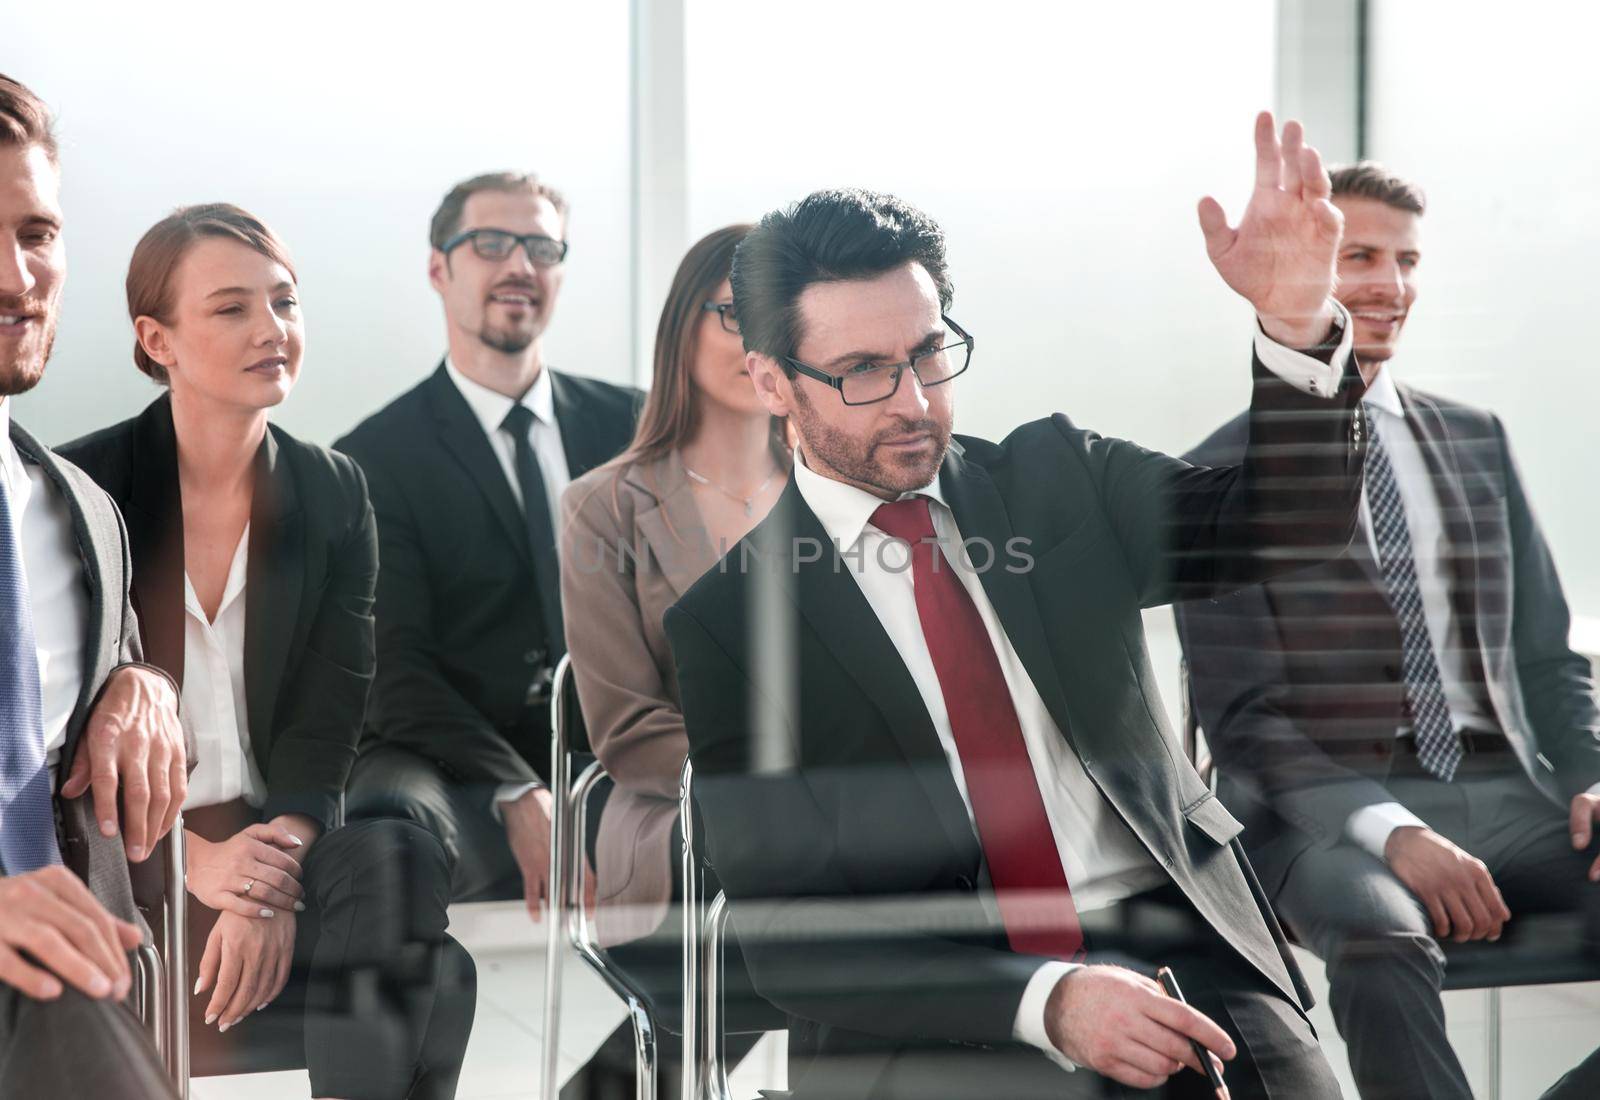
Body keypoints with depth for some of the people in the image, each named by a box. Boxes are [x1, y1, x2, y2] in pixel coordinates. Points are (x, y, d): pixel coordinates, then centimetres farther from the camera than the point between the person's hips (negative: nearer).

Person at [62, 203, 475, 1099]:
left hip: (279, 844, 4)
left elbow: (327, 723, -1)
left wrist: (273, 865, -20)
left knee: (402, 862, -32)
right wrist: (192, 859, -20)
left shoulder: (334, 495, 6)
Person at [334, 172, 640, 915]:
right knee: (386, 823, -39)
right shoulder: (374, 459, 5)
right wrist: (519, 796, -20)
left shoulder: (628, 424, 15)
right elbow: (393, 667, -4)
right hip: (460, 766, -3)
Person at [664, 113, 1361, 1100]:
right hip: (937, 1015, -3)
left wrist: (1297, 320, -13)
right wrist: (1045, 1000, -20)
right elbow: (784, 929, -7)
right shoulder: (729, 613, -1)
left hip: (1179, 948, 3)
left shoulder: (1054, 478, 11)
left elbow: (1288, 521, 6)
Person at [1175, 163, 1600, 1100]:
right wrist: (1392, 835, -19)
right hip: (1331, 810, -4)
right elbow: (1242, 715, -4)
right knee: (1381, 936, -38)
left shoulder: (1479, 441, 17)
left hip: (1505, 793, 5)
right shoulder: (1224, 475, 2)